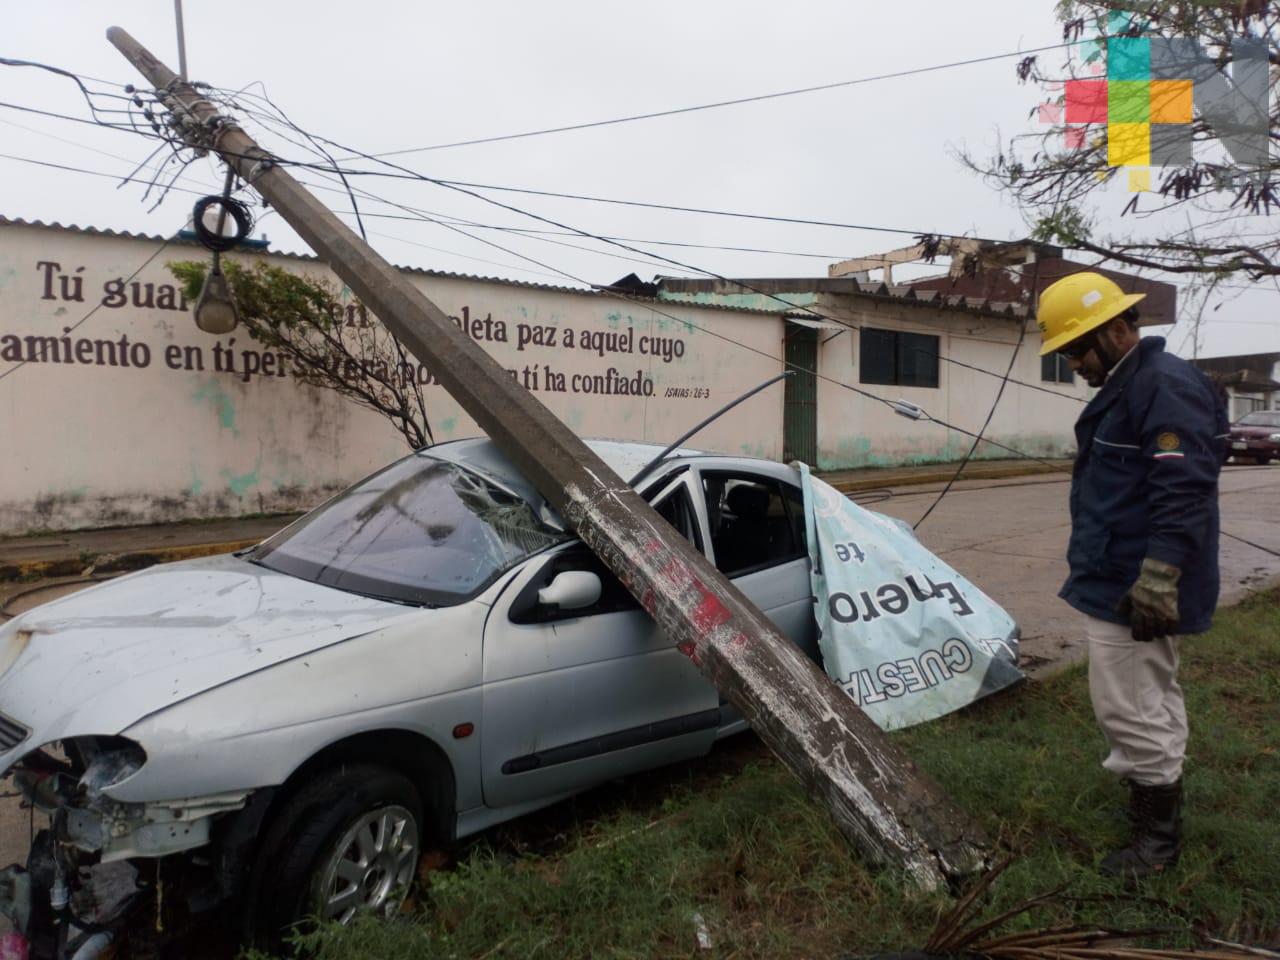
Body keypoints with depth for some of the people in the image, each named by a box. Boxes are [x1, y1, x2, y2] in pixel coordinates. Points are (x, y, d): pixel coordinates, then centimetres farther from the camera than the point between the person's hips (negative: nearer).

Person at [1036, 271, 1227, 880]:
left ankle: (1158, 837, 12)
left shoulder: (1165, 386, -18)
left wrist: (1158, 580, -28)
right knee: (1155, 698, 21)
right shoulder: (1124, 387, 15)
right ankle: (1157, 802, 36)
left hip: (1131, 589, -11)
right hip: (1119, 580, 11)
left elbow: (1184, 493, -26)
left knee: (1129, 707, -3)